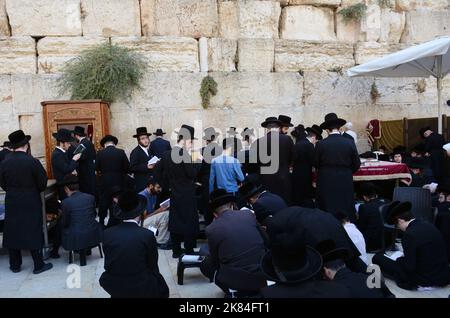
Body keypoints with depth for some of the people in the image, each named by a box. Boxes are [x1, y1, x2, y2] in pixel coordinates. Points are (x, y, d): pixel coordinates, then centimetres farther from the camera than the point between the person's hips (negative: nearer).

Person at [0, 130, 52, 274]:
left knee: (13, 232, 14)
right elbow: (42, 183, -11)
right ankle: (38, 265, 10)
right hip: (31, 203, -3)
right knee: (34, 232, 4)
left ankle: (15, 265, 24)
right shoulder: (33, 161, -16)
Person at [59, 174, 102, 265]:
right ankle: (87, 249, 32)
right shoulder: (91, 197, -3)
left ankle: (80, 250, 26)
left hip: (76, 239, -3)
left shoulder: (66, 202, -14)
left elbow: (65, 223, -2)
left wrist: (62, 215, 17)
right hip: (93, 235, 4)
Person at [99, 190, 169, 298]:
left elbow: (109, 263, 5)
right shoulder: (147, 235, -16)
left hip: (113, 286, 3)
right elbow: (152, 266, -3)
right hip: (141, 288, -3)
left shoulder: (107, 233, -8)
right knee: (161, 287, 26)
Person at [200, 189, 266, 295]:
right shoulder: (248, 214, -1)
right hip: (262, 276, 3)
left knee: (205, 265, 21)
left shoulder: (211, 229, -8)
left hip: (237, 281, -3)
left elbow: (215, 260, 5)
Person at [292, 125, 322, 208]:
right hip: (304, 178, -8)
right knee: (307, 204, -1)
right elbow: (313, 162, -13)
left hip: (295, 176, 8)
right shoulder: (309, 145, -15)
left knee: (297, 200, 15)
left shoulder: (297, 144, 9)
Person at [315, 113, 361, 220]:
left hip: (326, 183, -1)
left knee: (327, 212, 8)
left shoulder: (320, 144, -8)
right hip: (345, 183, 1)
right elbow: (356, 164, 1)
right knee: (346, 214, 11)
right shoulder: (350, 143, -5)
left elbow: (316, 164, 1)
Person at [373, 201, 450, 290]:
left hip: (423, 280, -7)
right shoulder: (430, 225, -1)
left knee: (377, 257, -2)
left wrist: (399, 259, -2)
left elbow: (409, 268, -22)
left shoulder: (410, 234, -25)